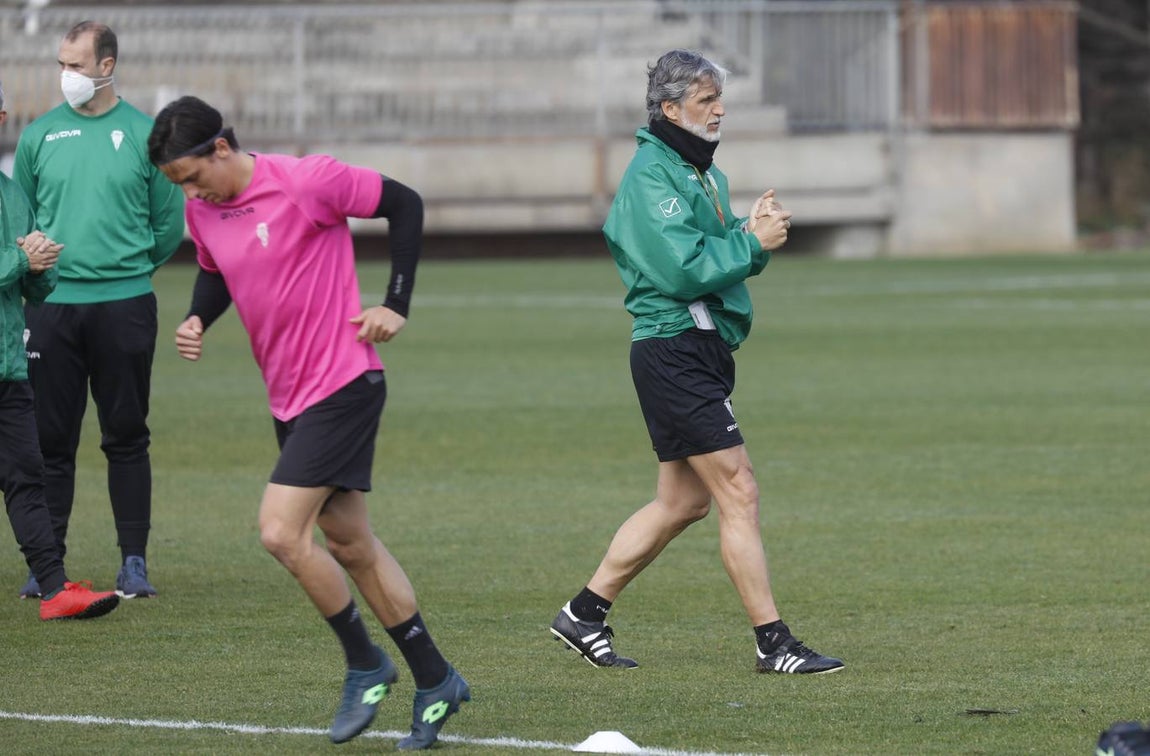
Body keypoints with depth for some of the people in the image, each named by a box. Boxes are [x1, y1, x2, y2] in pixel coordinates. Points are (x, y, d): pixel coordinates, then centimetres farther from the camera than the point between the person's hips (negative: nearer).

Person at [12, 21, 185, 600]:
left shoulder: (143, 135, 1)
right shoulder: (40, 135, 6)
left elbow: (169, 224, 8)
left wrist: (127, 266, 10)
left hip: (124, 306, -2)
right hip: (52, 307, 2)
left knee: (127, 438, 3)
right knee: (51, 439, 3)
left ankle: (134, 561, 9)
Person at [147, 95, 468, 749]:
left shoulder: (305, 182, -17)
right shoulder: (202, 211, 3)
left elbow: (404, 204, -7)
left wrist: (397, 304, -9)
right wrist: (198, 319, 2)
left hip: (343, 387, -8)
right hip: (291, 399, 8)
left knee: (281, 531, -16)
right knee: (349, 544, 12)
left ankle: (364, 662, 2)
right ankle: (434, 681, 22)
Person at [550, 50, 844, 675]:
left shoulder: (704, 173, 18)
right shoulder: (652, 174, -13)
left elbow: (722, 258, 17)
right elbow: (683, 270, -22)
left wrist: (753, 233, -3)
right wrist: (752, 243, -14)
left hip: (703, 350, 10)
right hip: (675, 351, -10)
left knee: (682, 501, 14)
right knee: (738, 492, -9)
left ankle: (584, 615, 21)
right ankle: (772, 643, -6)